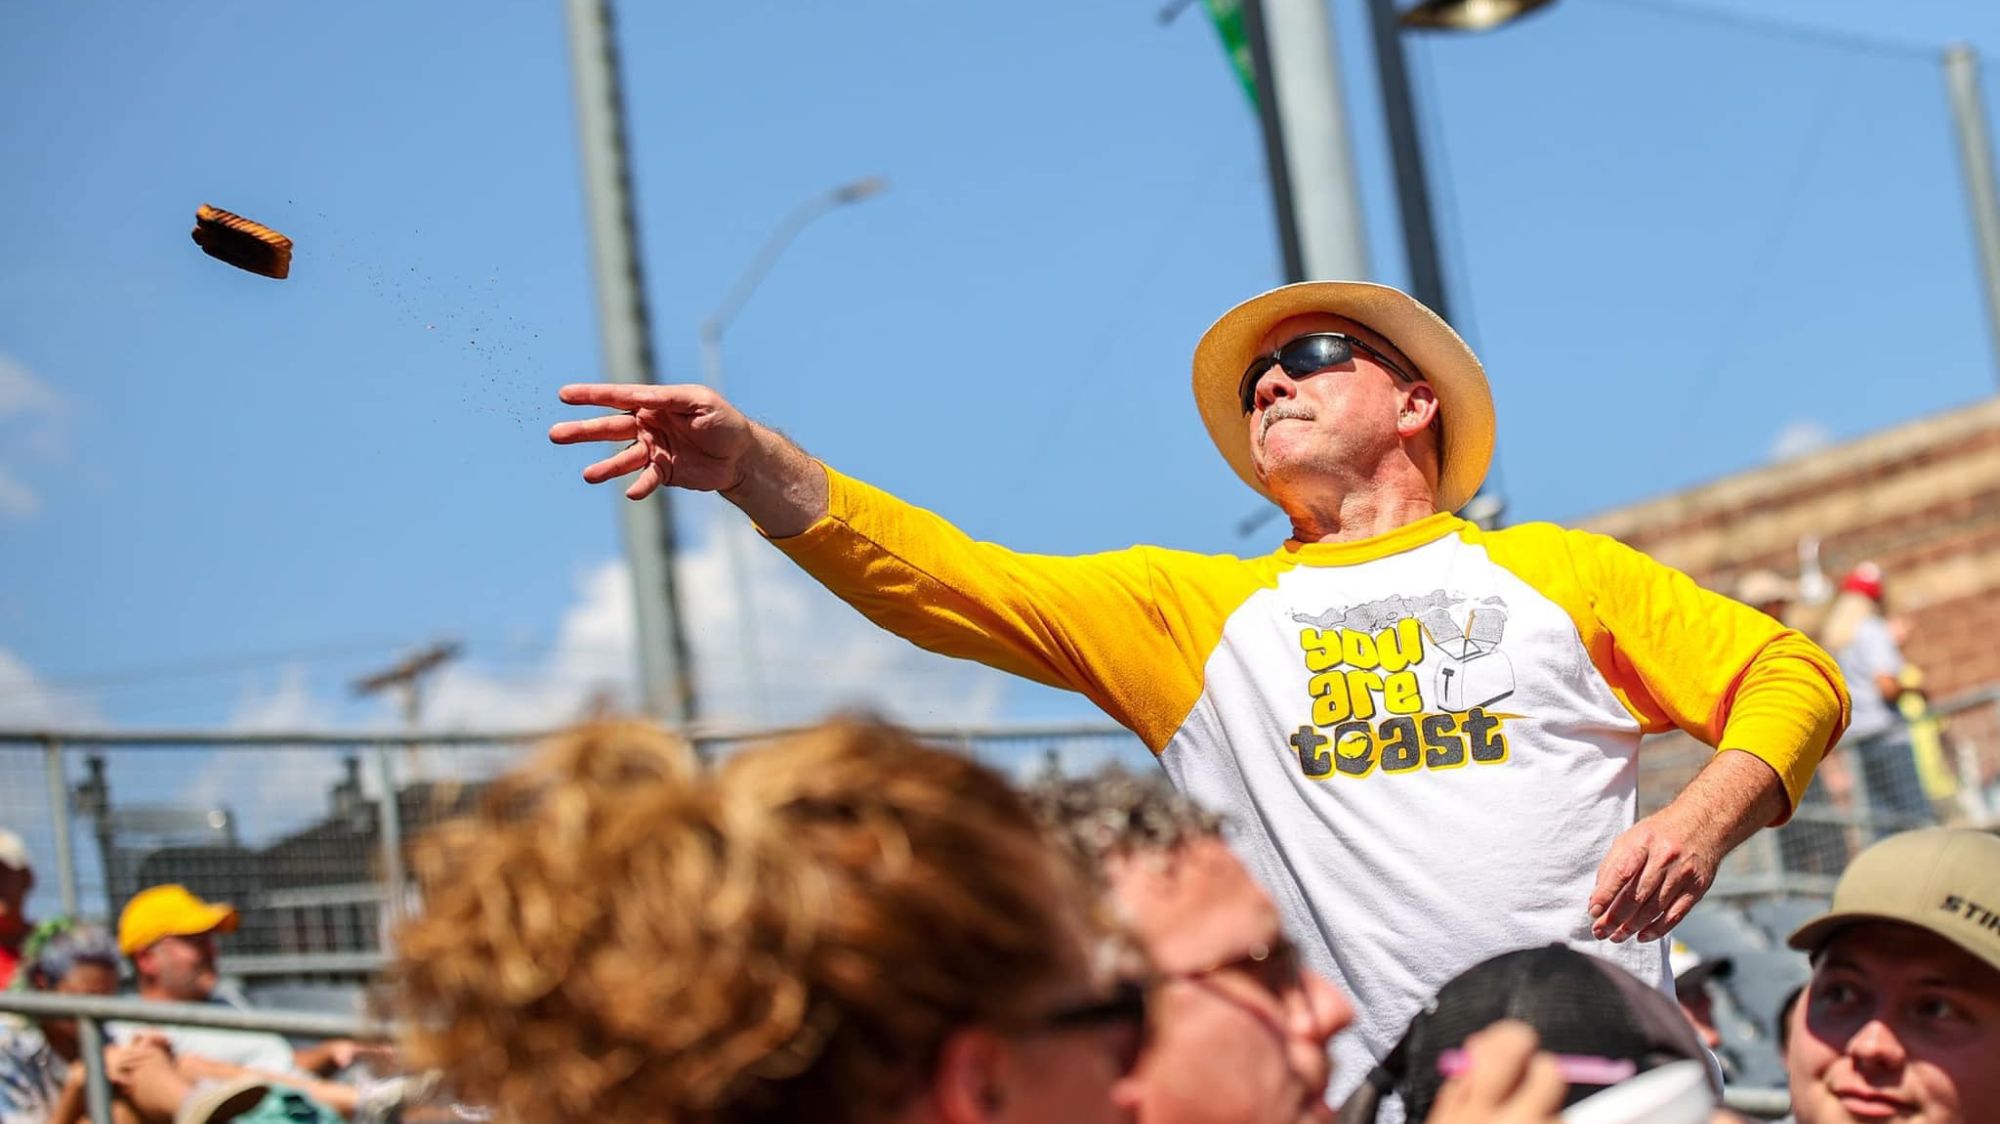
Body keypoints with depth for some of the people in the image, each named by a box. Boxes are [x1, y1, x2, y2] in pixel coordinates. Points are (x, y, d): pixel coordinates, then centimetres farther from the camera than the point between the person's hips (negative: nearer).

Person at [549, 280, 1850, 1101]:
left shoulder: (1554, 571, 13)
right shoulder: (1195, 607, 15)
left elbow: (1792, 674, 12)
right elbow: (953, 585, 6)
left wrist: (1705, 819, -8)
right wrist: (756, 465, -8)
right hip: (1371, 1085, 0)